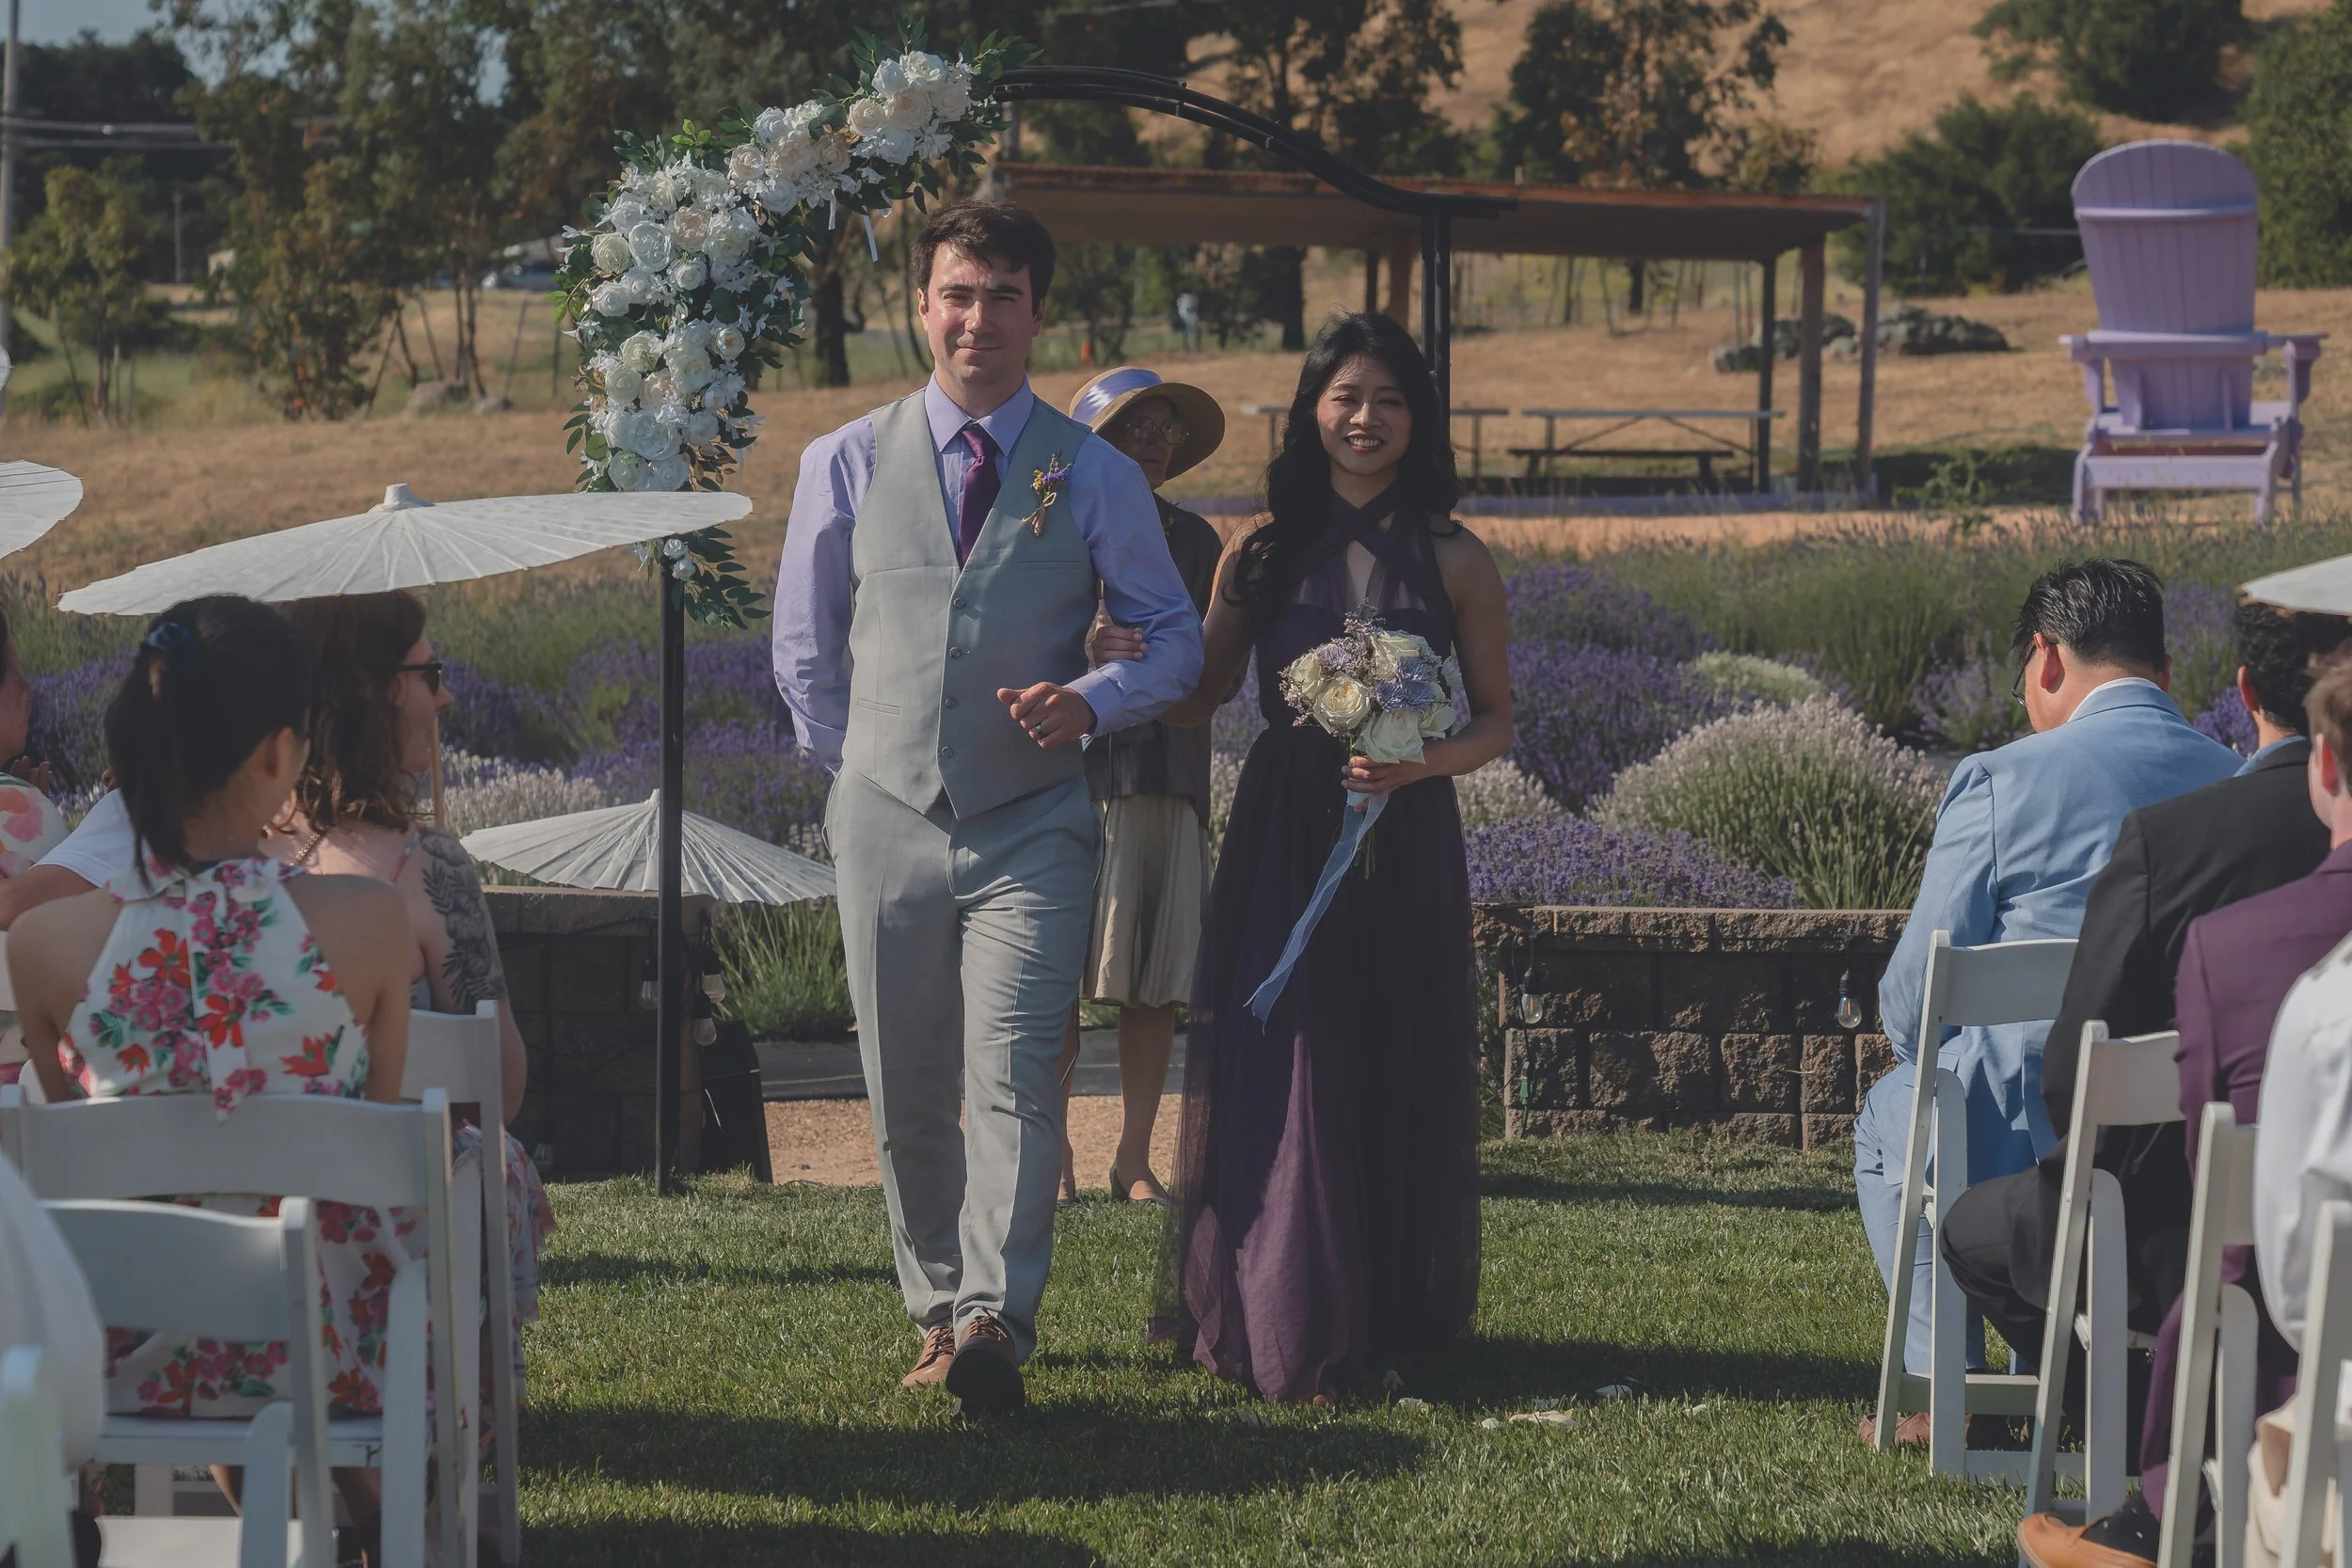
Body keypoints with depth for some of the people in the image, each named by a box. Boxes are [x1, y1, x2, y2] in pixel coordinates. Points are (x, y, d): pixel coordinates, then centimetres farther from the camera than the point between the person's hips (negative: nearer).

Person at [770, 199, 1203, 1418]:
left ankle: (993, 1322, -23)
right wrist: (862, 769, 11)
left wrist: (1092, 703, -9)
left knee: (1013, 1081, -16)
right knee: (905, 1102, 6)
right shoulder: (847, 466, 6)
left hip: (1031, 828, -2)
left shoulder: (1094, 477, 4)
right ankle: (938, 1315, 18)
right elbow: (804, 651, 15)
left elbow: (1175, 638, 9)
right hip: (887, 819, 2)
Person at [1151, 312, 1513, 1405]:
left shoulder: (1453, 564, 3)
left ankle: (1390, 1318, 16)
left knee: (1396, 1078, 4)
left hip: (1402, 842, -1)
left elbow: (1495, 723, 5)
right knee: (1279, 1074, -4)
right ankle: (1288, 1330, 3)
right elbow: (1196, 698, 7)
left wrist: (1416, 763, -15)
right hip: (1281, 837, 1)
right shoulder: (1263, 553, 7)